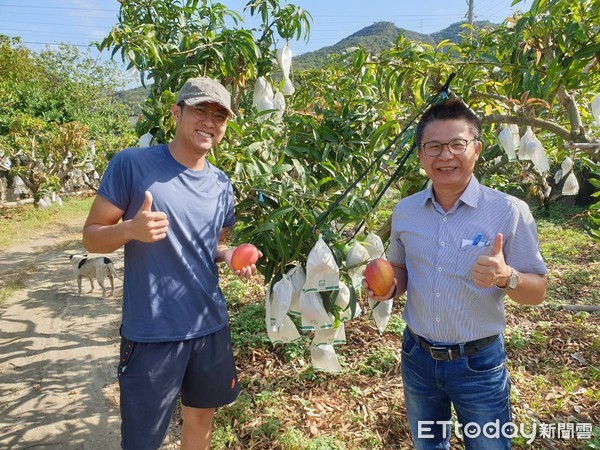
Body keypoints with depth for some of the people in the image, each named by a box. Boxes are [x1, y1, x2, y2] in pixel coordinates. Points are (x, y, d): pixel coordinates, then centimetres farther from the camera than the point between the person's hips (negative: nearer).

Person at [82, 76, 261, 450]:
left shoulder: (222, 184, 5)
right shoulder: (131, 164, -10)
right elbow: (91, 236, -6)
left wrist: (233, 256, -6)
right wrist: (130, 228, -27)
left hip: (211, 326, 5)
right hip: (151, 333, -4)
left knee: (201, 419, 22)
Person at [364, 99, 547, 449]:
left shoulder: (510, 211, -15)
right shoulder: (405, 211, -3)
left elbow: (538, 292, -9)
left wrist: (505, 277, -31)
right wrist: (390, 287, -11)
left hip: (479, 364, -3)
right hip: (418, 358, 4)